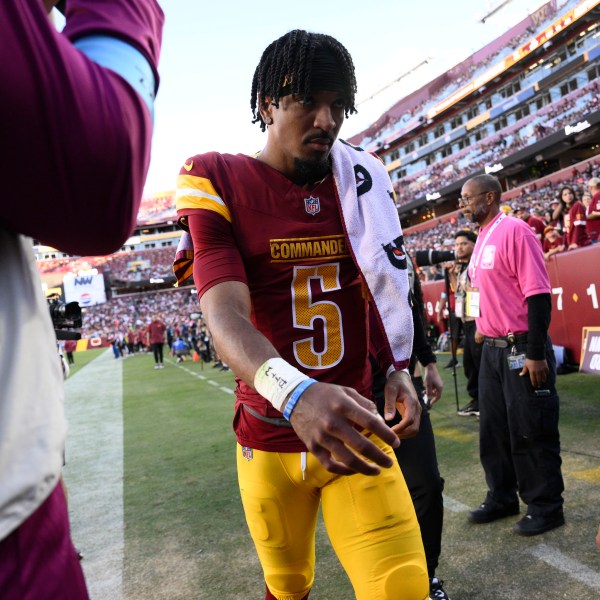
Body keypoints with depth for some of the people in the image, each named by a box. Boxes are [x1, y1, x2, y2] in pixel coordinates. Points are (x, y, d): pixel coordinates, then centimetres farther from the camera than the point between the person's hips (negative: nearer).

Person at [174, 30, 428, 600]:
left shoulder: (361, 180, 4)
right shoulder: (219, 184, -8)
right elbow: (226, 317, -22)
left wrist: (397, 371, -4)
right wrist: (294, 393, -41)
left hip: (354, 429, 2)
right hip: (269, 440, -2)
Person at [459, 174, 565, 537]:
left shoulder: (514, 231, -13)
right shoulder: (482, 239, 13)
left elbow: (538, 294, -18)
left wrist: (536, 354, -21)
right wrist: (486, 338, 18)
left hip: (521, 349, -9)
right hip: (492, 349, 9)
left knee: (531, 433, 1)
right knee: (494, 429, 15)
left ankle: (546, 508, 16)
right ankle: (502, 498, 30)